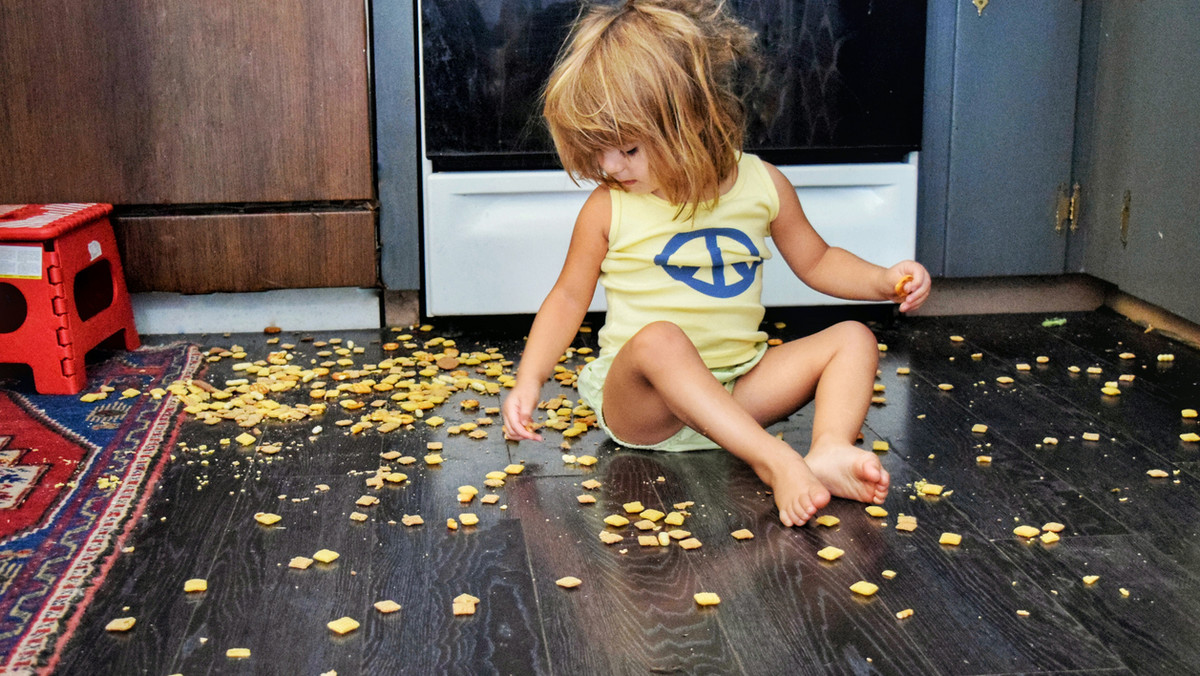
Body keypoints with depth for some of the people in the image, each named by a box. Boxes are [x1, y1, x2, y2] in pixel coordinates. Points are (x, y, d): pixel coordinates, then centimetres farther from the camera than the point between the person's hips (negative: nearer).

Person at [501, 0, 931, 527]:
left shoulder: (762, 186, 2)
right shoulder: (608, 208, -3)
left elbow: (815, 261, 15)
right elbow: (570, 295, 6)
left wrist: (885, 280, -1)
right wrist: (529, 381, -4)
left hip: (738, 388, 4)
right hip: (638, 403, -3)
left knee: (854, 338, -11)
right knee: (659, 340, -36)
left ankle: (828, 452, -36)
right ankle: (774, 462, -44)